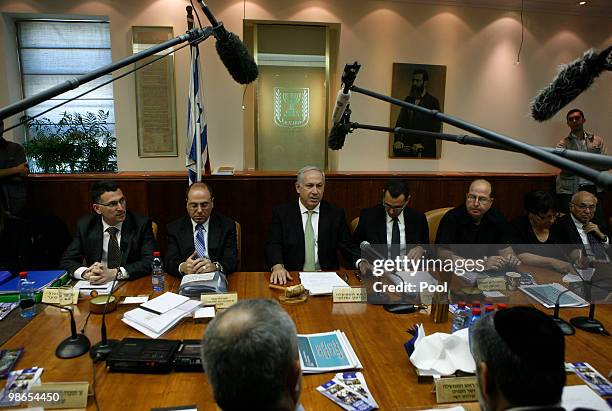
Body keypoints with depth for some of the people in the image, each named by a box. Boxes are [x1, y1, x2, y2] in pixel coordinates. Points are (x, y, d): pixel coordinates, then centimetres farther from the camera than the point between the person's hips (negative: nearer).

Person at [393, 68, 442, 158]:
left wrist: (422, 144, -19)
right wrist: (397, 140, -8)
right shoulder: (408, 99, 15)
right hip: (406, 147, 4)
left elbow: (436, 127, -8)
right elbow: (400, 122, 7)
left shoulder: (433, 102, 0)